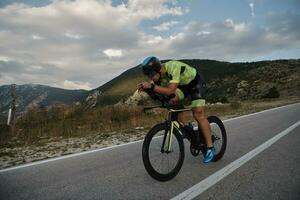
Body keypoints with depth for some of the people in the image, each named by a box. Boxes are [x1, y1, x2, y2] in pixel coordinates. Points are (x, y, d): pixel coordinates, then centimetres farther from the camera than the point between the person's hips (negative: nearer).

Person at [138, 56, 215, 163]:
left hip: (195, 83, -7)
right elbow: (159, 92, -13)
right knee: (172, 102, -17)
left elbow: (170, 91, -45)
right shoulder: (160, 75, -16)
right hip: (183, 84, 7)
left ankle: (210, 147, -4)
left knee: (198, 114, -14)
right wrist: (145, 87, -30)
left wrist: (151, 86, -50)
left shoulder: (173, 67, -38)